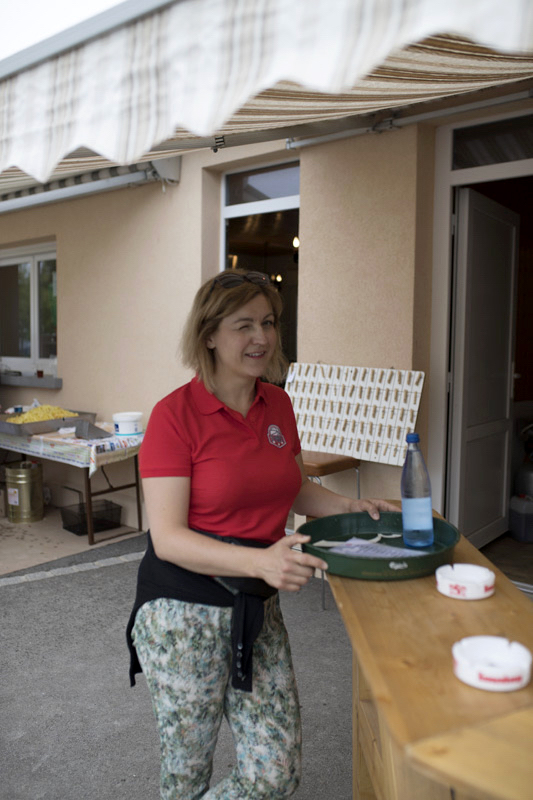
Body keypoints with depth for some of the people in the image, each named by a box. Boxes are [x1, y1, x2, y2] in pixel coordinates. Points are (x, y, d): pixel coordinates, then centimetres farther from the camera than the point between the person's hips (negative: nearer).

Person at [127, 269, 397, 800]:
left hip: (257, 609, 5)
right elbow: (168, 537, -18)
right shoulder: (175, 414, -15)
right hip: (184, 612, -5)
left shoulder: (278, 404, 4)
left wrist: (354, 508, 1)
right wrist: (259, 560, -31)